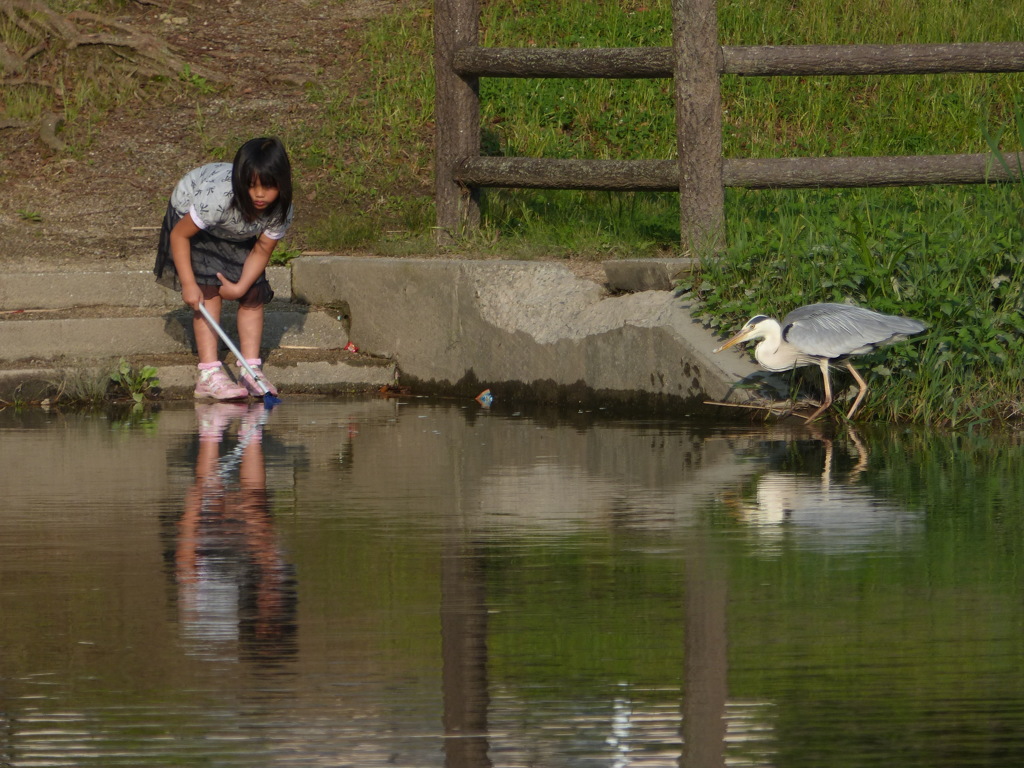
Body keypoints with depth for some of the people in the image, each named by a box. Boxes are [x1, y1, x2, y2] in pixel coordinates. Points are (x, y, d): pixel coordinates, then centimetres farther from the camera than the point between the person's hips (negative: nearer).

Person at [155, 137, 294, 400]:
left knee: (254, 293, -6)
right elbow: (180, 235, -31)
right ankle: (209, 374, -21)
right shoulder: (219, 197, -44)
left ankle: (251, 369, 0)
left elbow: (262, 250, -15)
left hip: (237, 234, 5)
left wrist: (241, 287, -27)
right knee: (209, 291, -18)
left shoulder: (281, 210, -29)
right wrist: (188, 284, -32)